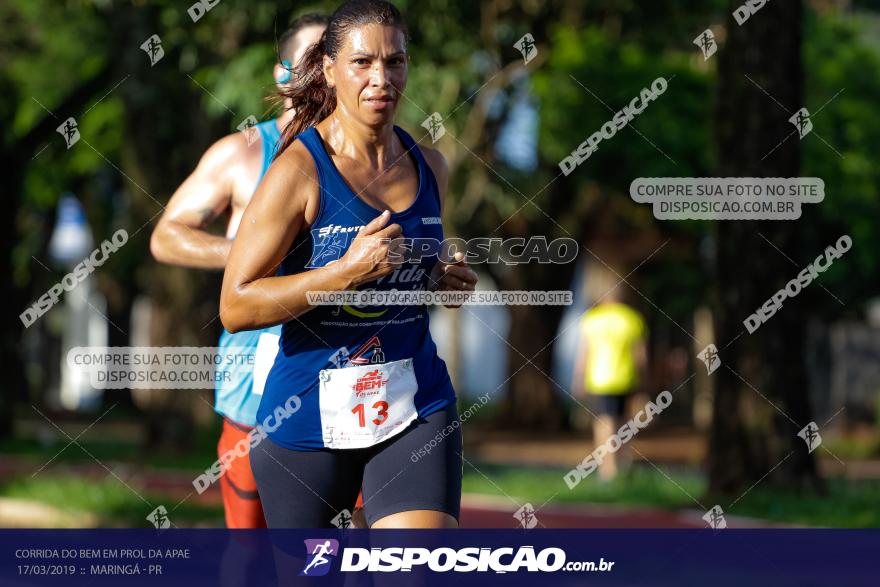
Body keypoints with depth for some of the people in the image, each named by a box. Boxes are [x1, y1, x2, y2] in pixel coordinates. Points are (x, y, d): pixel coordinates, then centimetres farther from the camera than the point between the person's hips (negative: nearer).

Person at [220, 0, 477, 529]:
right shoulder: (299, 171, -11)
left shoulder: (430, 167, 6)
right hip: (308, 413, -3)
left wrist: (444, 282, 3)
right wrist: (348, 271, -24)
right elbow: (235, 307, -16)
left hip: (417, 408, 3)